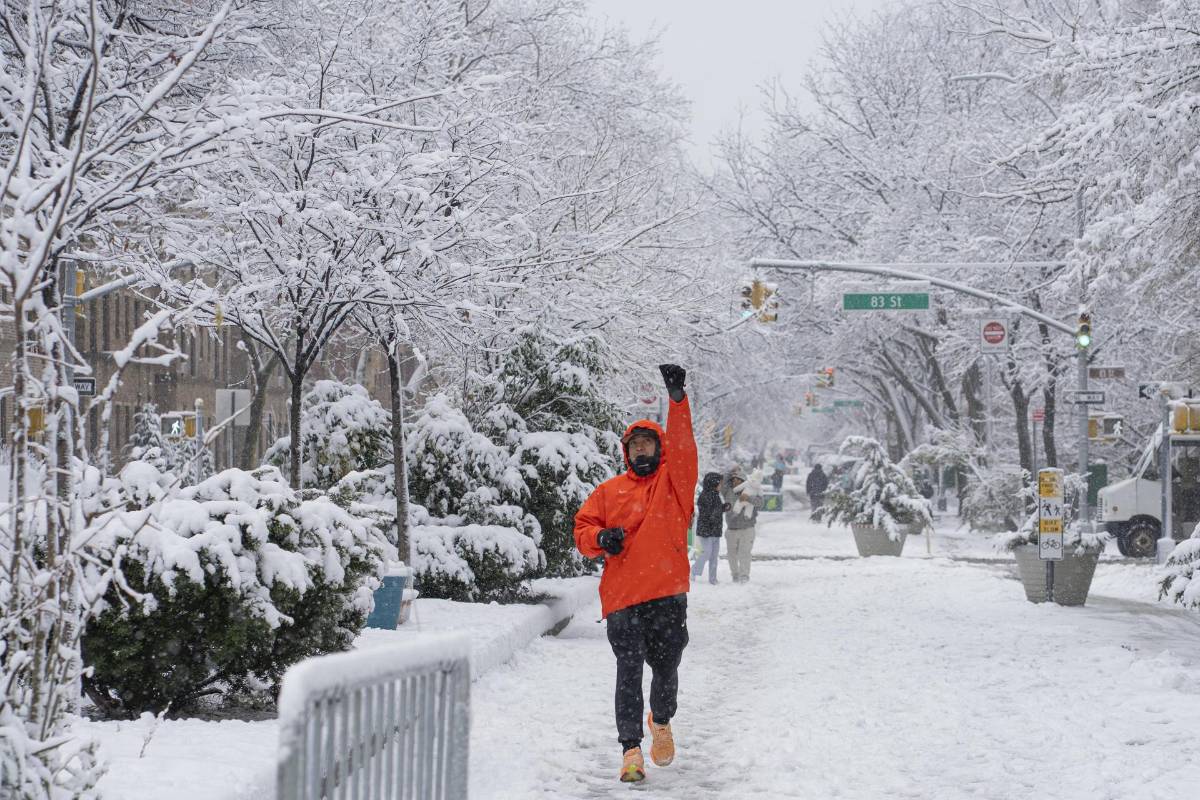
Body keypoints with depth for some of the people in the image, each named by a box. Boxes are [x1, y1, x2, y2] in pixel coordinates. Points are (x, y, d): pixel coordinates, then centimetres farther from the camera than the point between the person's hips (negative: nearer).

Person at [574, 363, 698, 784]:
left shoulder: (674, 480, 9)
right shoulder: (609, 491, 14)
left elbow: (682, 443, -7)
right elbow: (582, 528, 16)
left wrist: (677, 398, -20)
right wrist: (601, 538, -8)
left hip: (668, 594, 0)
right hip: (622, 596, 0)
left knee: (666, 668, 9)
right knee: (629, 670, -8)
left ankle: (662, 721, 38)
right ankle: (630, 747, -8)